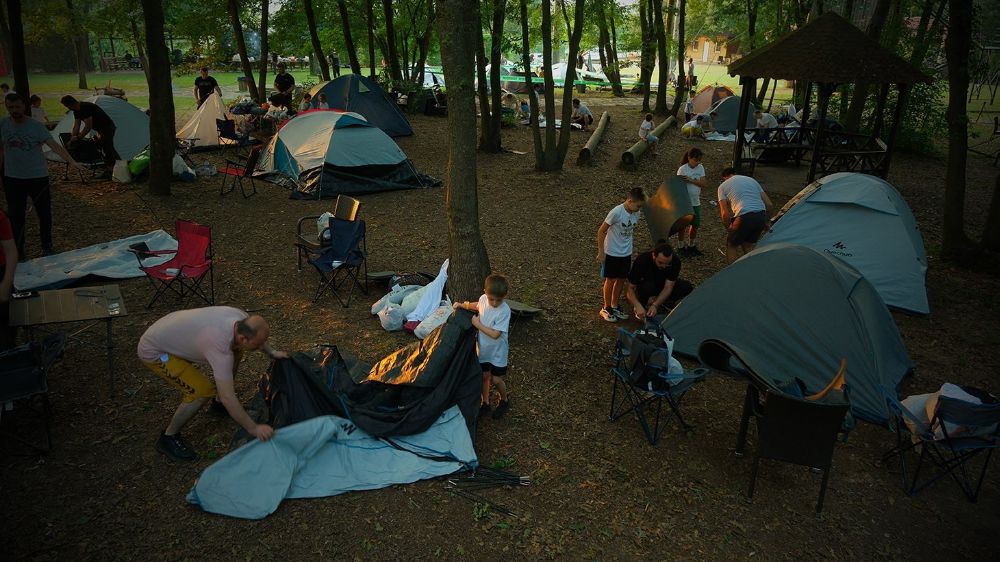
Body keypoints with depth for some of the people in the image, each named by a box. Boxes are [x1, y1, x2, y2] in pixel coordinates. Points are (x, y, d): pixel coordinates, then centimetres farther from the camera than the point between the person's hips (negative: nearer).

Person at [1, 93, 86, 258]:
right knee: (15, 216, 7)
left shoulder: (36, 127, -10)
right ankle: (18, 251, 19)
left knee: (44, 213, 7)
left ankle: (47, 247, 26)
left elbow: (55, 145, -21)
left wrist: (72, 161, -35)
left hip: (38, 177, -2)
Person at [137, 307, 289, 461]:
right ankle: (168, 437, 2)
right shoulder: (220, 346, -39)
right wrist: (253, 428, -29)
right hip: (153, 351, -8)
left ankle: (219, 403, 22)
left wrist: (271, 353, 8)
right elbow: (228, 398, -36)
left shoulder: (242, 319, -18)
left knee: (237, 351, 4)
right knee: (203, 390, -21)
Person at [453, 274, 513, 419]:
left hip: (497, 352, -4)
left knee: (496, 380, 8)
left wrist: (478, 324, -23)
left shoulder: (504, 310, -29)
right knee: (484, 376, 17)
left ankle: (505, 400, 36)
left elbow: (495, 334, -29)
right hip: (483, 348, 5)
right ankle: (485, 403, 36)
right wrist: (462, 305, 6)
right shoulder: (483, 298, -13)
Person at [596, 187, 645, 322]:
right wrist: (601, 252, -14)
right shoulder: (617, 212, -25)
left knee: (621, 280, 15)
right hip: (611, 253, -6)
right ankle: (606, 308, 24)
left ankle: (614, 306, 33)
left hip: (626, 253, 6)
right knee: (611, 280, 7)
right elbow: (601, 231, -17)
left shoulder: (637, 213, -6)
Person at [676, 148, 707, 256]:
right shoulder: (682, 169, -14)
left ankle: (691, 246, 31)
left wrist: (691, 180, -22)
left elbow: (704, 184, -8)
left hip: (696, 202, 5)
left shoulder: (700, 168, 0)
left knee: (695, 225, 13)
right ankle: (681, 247, 22)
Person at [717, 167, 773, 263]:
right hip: (761, 215, 5)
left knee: (732, 245, 15)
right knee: (749, 244, 25)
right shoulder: (751, 180, 26)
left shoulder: (723, 186, 13)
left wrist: (728, 227, 20)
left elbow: (725, 213, 4)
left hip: (744, 217, -5)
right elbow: (768, 204, 20)